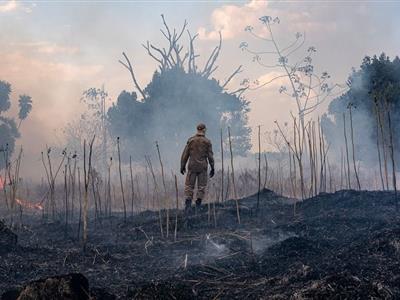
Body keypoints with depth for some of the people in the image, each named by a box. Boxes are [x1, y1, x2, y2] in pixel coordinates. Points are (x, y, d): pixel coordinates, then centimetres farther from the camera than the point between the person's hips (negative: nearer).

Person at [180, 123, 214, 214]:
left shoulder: (191, 140, -1)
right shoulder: (207, 142, -3)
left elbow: (185, 154, -1)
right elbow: (210, 156, -4)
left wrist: (182, 166, 7)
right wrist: (212, 168, 4)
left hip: (192, 166, 1)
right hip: (202, 167, -1)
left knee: (189, 185, 4)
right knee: (202, 186, 9)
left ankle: (188, 202, -13)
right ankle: (198, 204, 4)